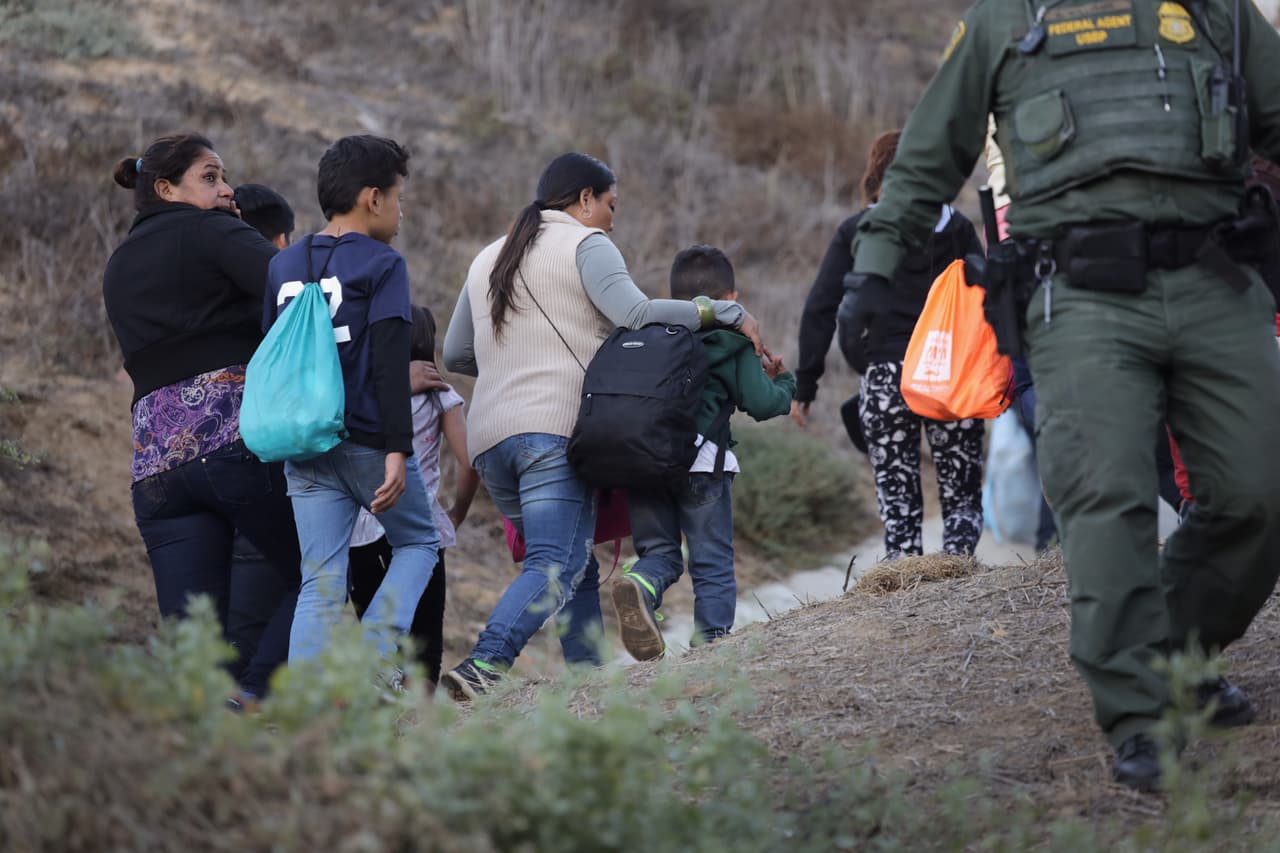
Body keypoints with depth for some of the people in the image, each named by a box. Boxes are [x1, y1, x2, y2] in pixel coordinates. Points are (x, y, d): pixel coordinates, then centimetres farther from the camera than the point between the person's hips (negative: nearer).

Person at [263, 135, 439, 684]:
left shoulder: (282, 266, 13)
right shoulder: (382, 265, -5)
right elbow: (390, 364, -13)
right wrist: (398, 449, -15)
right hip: (367, 441, -5)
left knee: (320, 583, 4)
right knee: (417, 541, 17)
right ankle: (374, 650, -4)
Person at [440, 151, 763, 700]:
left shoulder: (488, 259, 26)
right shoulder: (585, 244, 4)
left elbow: (455, 355, 29)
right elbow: (636, 314, -11)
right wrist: (722, 312, -3)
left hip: (488, 436, 8)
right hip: (555, 429, -8)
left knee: (577, 567, 12)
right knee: (554, 568, -17)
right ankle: (483, 666, -36)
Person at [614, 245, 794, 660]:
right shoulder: (734, 342, 6)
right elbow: (761, 403, 0)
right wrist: (784, 383, 22)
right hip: (699, 462, -3)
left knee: (658, 550, 13)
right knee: (713, 561, 8)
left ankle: (640, 586, -19)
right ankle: (713, 639, 2)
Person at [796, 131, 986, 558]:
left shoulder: (855, 233, 6)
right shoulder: (956, 227, 8)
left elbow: (819, 310, 1)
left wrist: (804, 384, 3)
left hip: (884, 376, 0)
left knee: (898, 501, 4)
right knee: (962, 497, 6)